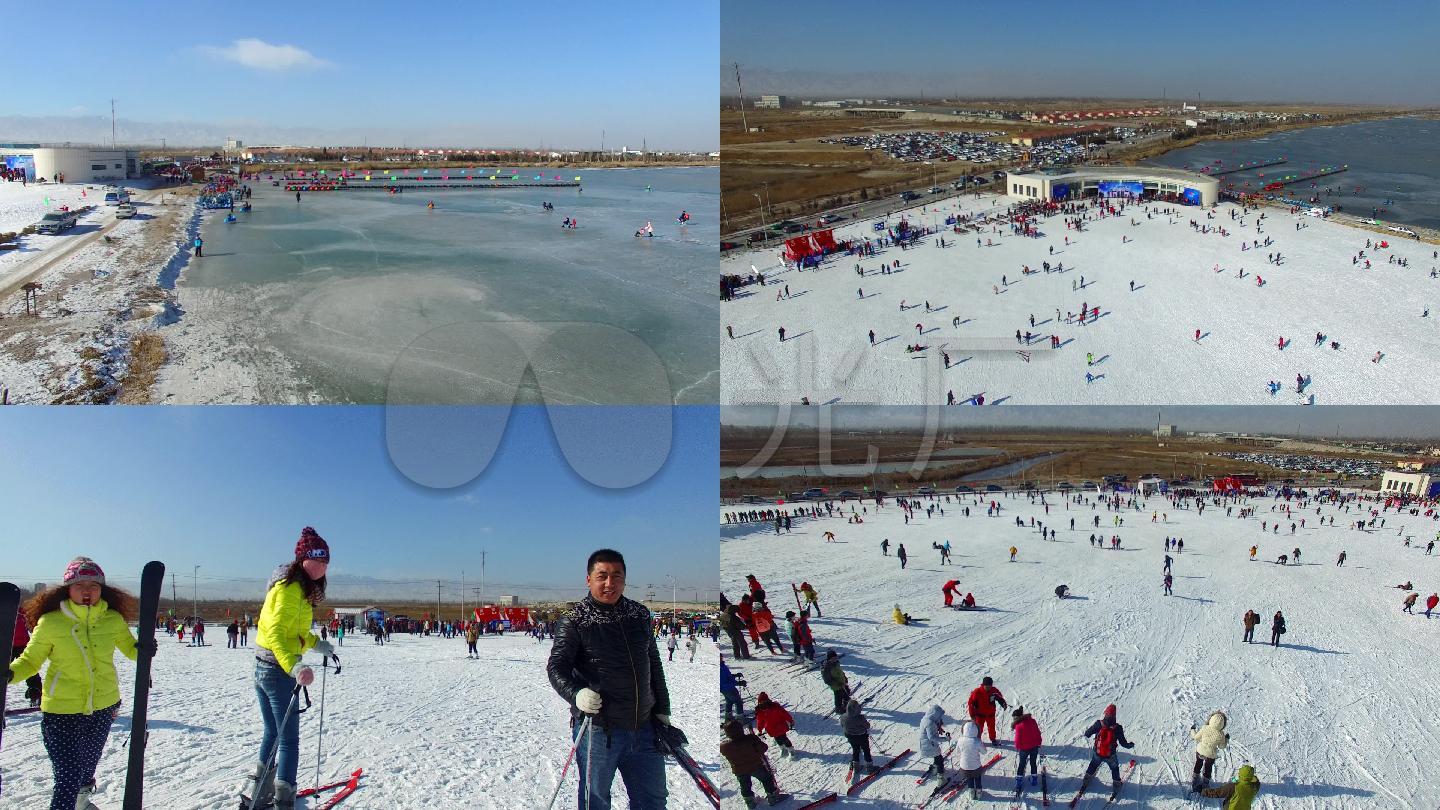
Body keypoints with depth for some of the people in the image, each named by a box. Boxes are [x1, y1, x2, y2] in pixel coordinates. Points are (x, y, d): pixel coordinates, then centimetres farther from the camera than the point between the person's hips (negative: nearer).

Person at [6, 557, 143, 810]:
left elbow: (129, 647, 10)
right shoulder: (50, 622, -14)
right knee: (68, 778, -11)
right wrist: (10, 673, -24)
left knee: (86, 768, 26)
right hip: (61, 712, -4)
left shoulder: (113, 620, -6)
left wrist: (143, 650, -12)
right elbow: (30, 660, -4)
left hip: (104, 709, 4)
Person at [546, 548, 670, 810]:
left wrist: (662, 710, 15)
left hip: (643, 727, 5)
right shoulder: (575, 621, -6)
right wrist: (576, 694, -30)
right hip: (598, 729, -4)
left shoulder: (639, 615, 8)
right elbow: (556, 667, -11)